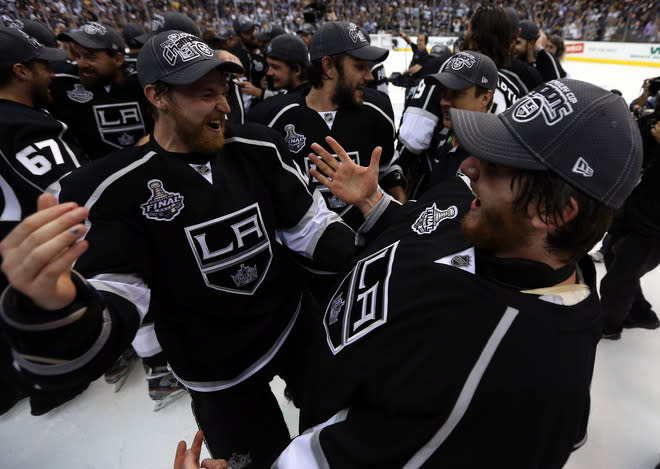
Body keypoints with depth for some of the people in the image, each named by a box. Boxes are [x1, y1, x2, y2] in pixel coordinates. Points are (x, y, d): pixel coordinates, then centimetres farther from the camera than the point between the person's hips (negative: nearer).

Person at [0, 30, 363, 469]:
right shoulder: (113, 188, -18)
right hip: (221, 373, -3)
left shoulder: (258, 148, -9)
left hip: (297, 326, 4)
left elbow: (310, 226, -5)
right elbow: (109, 307, -26)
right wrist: (50, 306, -47)